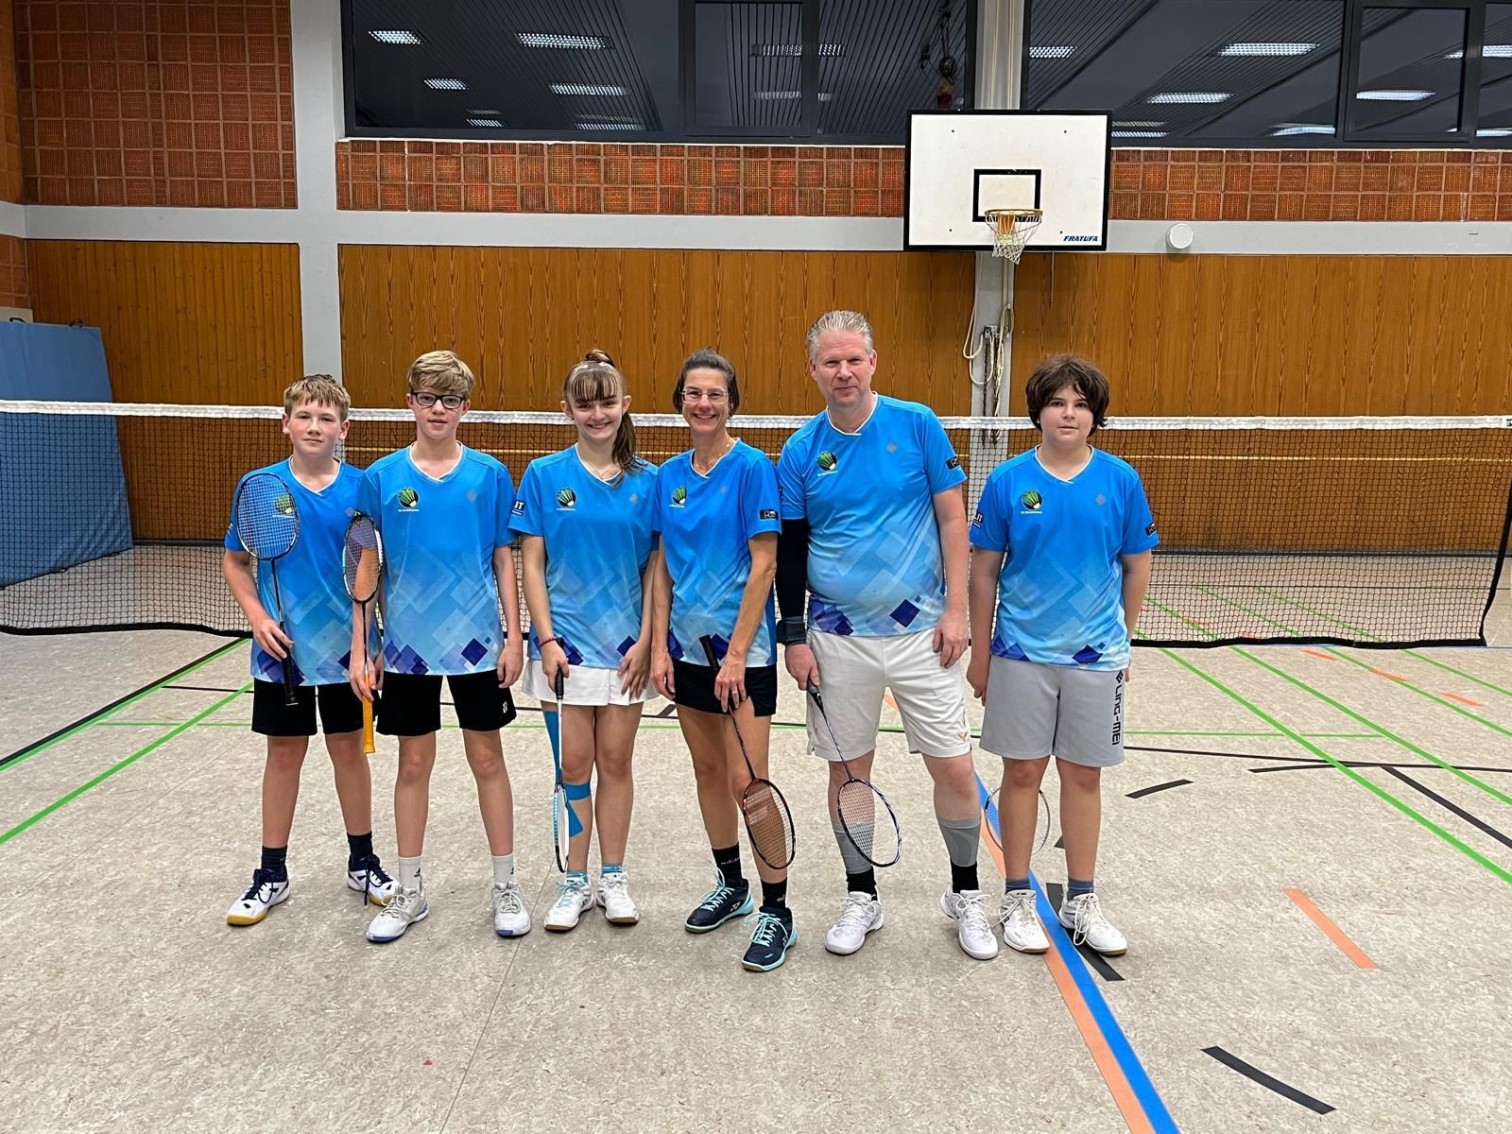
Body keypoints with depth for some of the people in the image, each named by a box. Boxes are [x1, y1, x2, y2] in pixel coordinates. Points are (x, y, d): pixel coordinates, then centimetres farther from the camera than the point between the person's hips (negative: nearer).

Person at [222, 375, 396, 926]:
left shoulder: (361, 488, -5)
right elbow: (235, 562, 3)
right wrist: (257, 616, -11)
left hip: (346, 645, 0)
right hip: (283, 648, 0)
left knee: (348, 749, 12)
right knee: (283, 754, 11)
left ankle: (363, 862, 28)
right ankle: (272, 875, 25)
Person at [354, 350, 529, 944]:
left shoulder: (489, 475, -2)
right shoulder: (382, 477, -1)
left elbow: (504, 561, 2)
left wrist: (514, 637, -3)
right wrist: (360, 648, -1)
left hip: (477, 640, -1)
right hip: (408, 643, 1)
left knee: (487, 760, 8)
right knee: (413, 765, 11)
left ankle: (506, 887, 21)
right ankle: (409, 892, 25)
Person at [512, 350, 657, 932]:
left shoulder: (646, 481, 2)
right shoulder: (544, 476, -1)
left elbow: (655, 568, 2)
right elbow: (532, 564, -1)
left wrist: (646, 640, -4)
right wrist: (546, 640, -8)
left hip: (626, 644, 1)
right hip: (567, 643, -1)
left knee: (616, 762, 9)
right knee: (574, 765, 5)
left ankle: (612, 879, 23)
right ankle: (575, 882, 19)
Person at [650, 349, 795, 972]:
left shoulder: (752, 467, -10)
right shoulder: (669, 475, 7)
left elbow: (763, 565, -14)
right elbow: (663, 568, 10)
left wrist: (736, 653, -17)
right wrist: (660, 645, 2)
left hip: (742, 647, -6)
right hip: (688, 646, 6)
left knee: (746, 781, -6)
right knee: (707, 770, 15)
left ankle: (776, 911, 8)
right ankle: (730, 885, 32)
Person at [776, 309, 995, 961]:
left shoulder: (917, 425, -4)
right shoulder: (800, 452, 1)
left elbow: (952, 519, -1)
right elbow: (790, 551, 5)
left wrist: (956, 609, -7)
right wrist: (794, 637, 1)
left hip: (919, 628, -1)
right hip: (837, 637, 2)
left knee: (954, 767, 1)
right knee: (848, 770, 9)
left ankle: (965, 894, 24)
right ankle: (861, 898, 27)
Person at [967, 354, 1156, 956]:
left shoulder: (1120, 480, -3)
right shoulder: (1008, 480, -5)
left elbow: (1137, 567, 6)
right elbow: (984, 570, 0)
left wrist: (1122, 640, 10)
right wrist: (979, 652, 1)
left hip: (1096, 655, 1)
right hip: (1021, 653, -1)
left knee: (1083, 775, 11)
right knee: (1023, 772, 7)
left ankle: (1081, 901, 26)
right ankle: (1018, 899, 22)